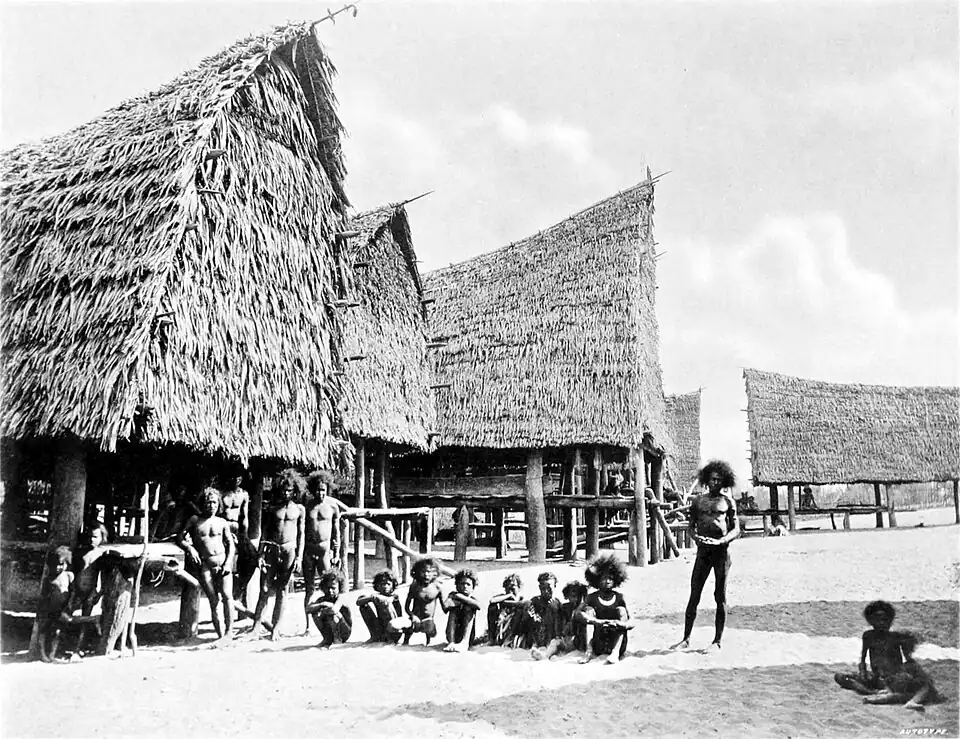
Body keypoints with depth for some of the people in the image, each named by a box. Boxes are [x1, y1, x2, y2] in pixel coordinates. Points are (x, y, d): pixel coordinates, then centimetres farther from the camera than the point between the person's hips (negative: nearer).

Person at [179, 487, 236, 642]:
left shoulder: (222, 522, 9)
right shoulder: (195, 520, 8)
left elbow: (230, 544, 9)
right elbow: (180, 539, 9)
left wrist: (228, 562, -4)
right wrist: (189, 548, -11)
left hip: (223, 562, 0)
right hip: (205, 566, 0)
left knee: (227, 595, -15)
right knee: (214, 601, -4)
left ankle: (229, 631, -7)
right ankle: (220, 634, 1)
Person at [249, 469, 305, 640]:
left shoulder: (299, 510, 6)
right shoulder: (273, 509, 9)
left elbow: (301, 534, 4)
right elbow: (265, 532, 9)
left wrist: (299, 556, -3)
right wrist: (260, 553, 0)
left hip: (289, 550, -1)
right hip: (271, 549, 1)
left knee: (282, 590, 2)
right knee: (264, 589, -3)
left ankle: (275, 628, 8)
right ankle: (256, 625, 1)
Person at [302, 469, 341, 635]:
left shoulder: (333, 506, 1)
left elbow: (336, 532, 5)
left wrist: (337, 553, 0)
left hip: (325, 548, -1)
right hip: (308, 549, 1)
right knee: (308, 589, 5)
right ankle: (308, 626, 11)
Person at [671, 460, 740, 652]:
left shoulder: (728, 501, 4)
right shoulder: (698, 500, 12)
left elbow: (736, 529, 0)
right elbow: (691, 526, 14)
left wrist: (720, 541, -16)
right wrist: (696, 537, -8)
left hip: (721, 551, -2)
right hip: (703, 550, 2)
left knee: (720, 597, 2)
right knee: (694, 596, 1)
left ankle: (717, 640, 10)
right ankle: (686, 638, 6)